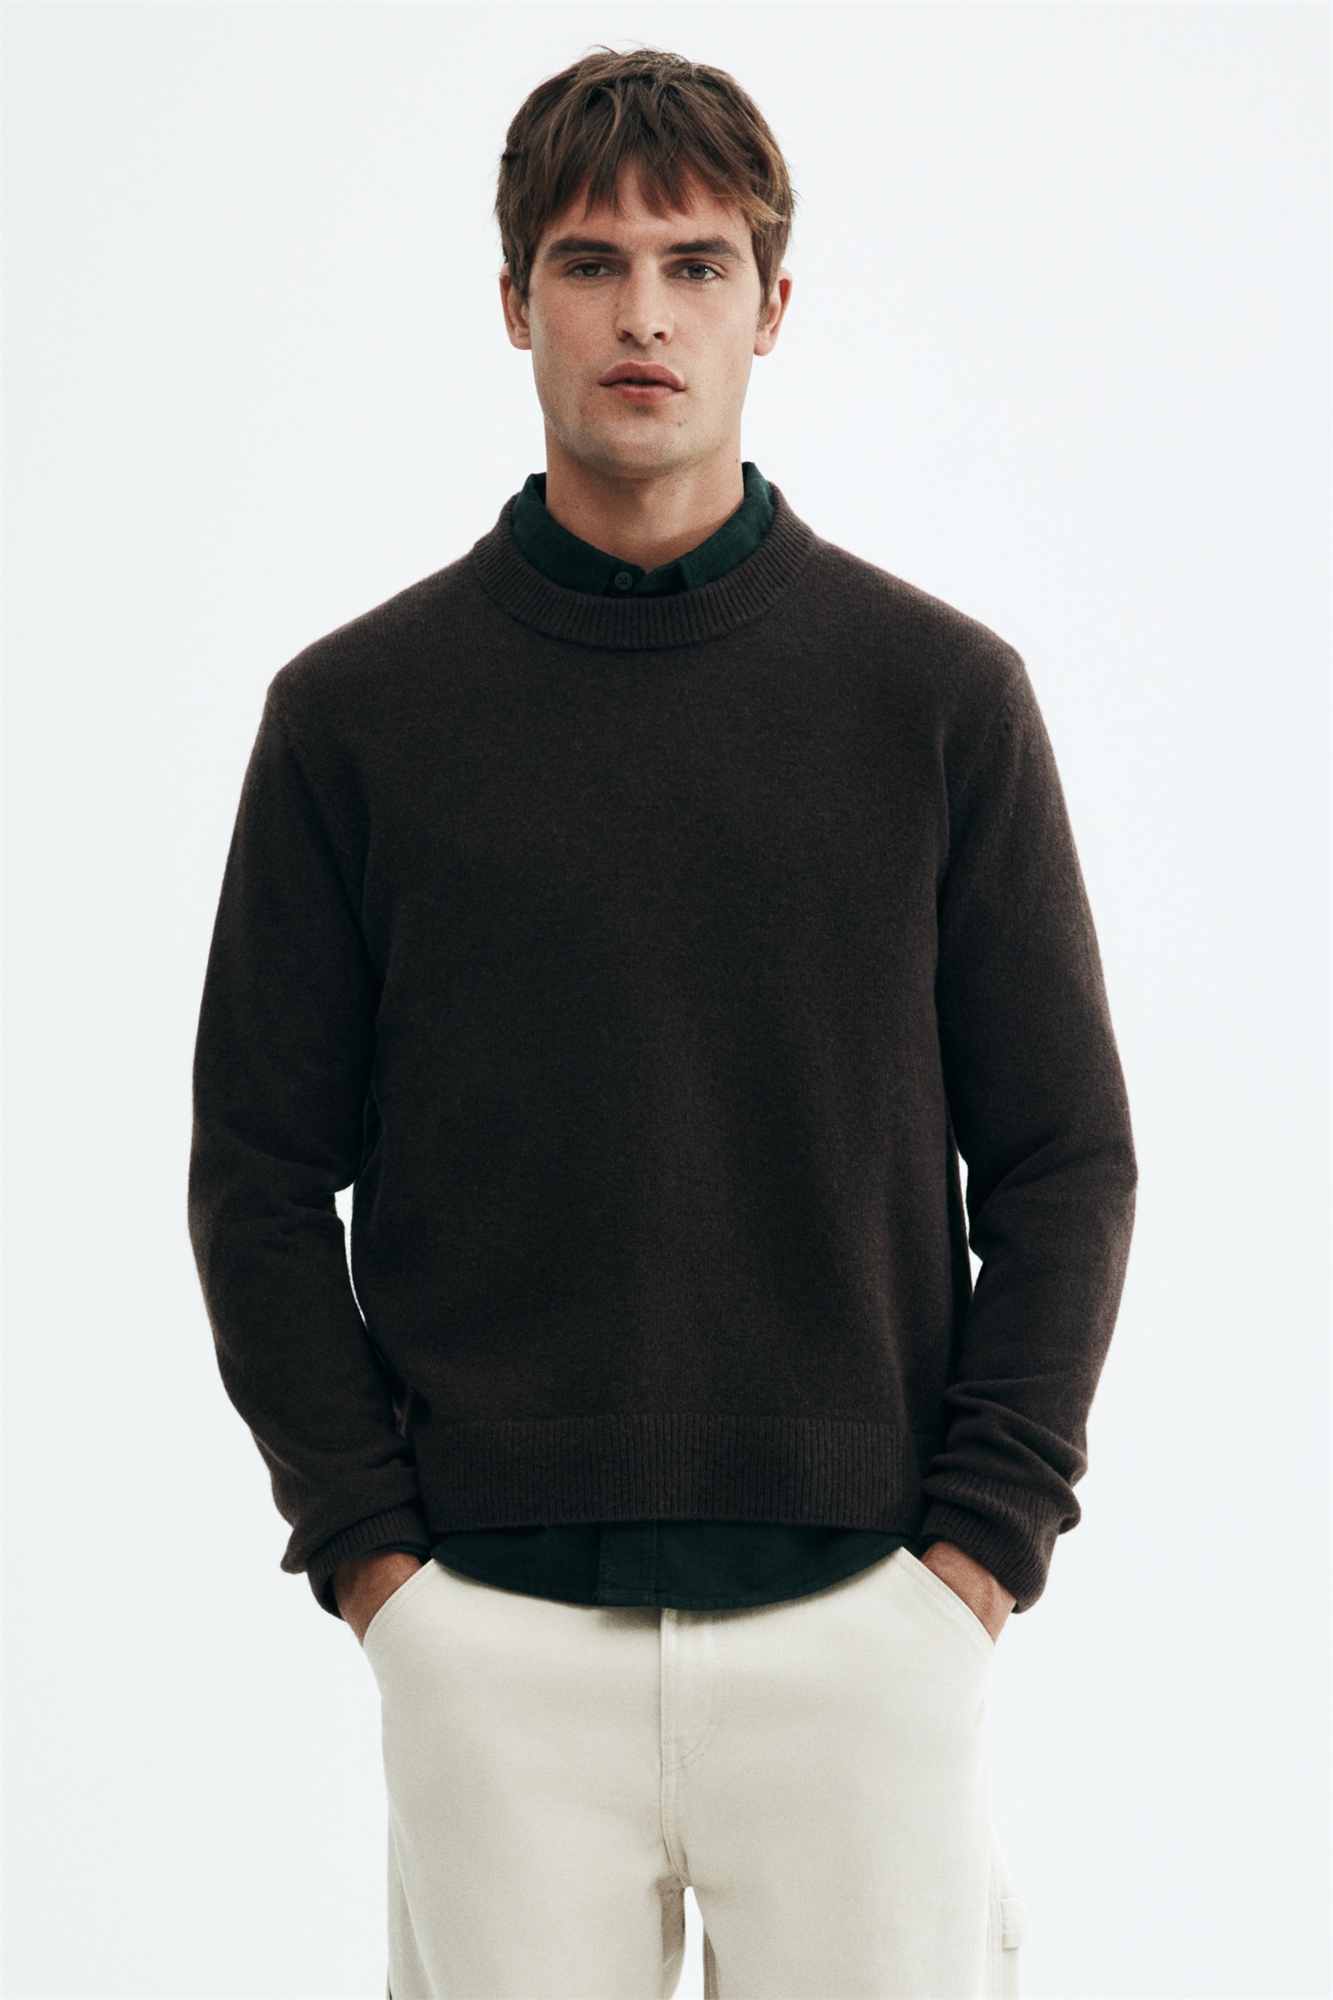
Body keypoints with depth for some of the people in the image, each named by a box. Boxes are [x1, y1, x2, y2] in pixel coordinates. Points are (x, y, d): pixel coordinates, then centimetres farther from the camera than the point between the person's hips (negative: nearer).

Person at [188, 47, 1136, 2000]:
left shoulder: (939, 690, 3)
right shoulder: (358, 709, 3)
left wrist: (980, 1543, -3)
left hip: (862, 1612, 0)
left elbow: (1064, 1157, 4)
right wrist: (367, 1546, -3)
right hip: (491, 1635, 0)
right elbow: (261, 1175, 5)